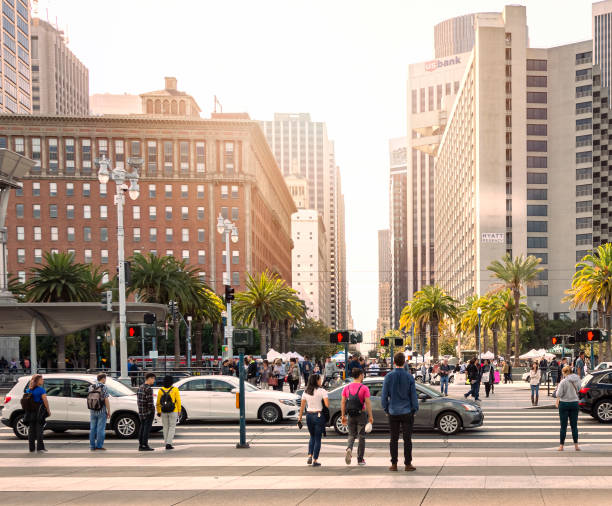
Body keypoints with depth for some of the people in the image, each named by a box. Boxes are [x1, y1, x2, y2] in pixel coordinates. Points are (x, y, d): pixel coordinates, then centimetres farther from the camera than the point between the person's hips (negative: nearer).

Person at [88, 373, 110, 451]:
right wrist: (109, 412, -7)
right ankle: (99, 445, -1)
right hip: (101, 411, -5)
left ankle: (92, 446, 11)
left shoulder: (91, 387, 6)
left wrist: (91, 410, 16)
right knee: (100, 429, -1)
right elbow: (106, 400, -13)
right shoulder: (104, 387, -10)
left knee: (92, 429, 10)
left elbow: (89, 399, 9)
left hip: (92, 411, 5)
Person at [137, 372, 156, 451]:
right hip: (148, 412, -9)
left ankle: (140, 445, 14)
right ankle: (145, 445, -5)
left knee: (142, 428, 12)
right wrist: (152, 410, -11)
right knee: (147, 428, -5)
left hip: (141, 412, 9)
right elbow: (150, 402, -20)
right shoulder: (148, 389, -17)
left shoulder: (140, 387, 12)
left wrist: (141, 409, 17)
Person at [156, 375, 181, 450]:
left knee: (165, 428, 13)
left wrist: (158, 411, 11)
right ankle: (169, 443, -8)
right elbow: (178, 401, -7)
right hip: (173, 412, -3)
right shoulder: (175, 389, -7)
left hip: (164, 412, 3)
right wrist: (179, 410, 1)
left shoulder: (160, 390, 0)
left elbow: (158, 402, 2)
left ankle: (166, 444, 15)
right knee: (172, 427, 4)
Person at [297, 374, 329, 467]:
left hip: (309, 415, 4)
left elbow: (302, 406, 4)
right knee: (318, 438, 5)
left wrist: (299, 418, 8)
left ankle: (310, 456, 9)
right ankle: (315, 460, 5)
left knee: (312, 437, 22)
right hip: (319, 415, -4)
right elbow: (327, 405, -17)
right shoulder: (322, 391, -9)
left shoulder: (305, 392, 5)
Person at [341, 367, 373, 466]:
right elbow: (368, 403, -12)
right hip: (361, 414, -3)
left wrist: (343, 416, 8)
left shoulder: (346, 388, 3)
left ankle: (349, 449, -16)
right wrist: (370, 416, -7)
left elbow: (343, 403, 2)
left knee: (351, 436, 14)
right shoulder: (364, 388, -9)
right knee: (361, 437, 8)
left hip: (351, 416, 3)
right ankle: (360, 459, 12)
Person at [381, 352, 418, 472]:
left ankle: (394, 464, 8)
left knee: (394, 439, 7)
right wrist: (414, 410, 8)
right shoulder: (409, 377, -6)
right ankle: (407, 464, 4)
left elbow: (384, 396, -1)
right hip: (407, 412, -1)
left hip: (393, 413, 1)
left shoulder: (388, 377, -4)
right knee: (407, 439, 3)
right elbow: (413, 395, -3)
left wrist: (386, 409, 10)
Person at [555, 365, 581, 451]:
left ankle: (561, 445, 6)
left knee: (563, 426, 2)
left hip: (564, 403, -4)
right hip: (574, 403, 4)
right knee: (574, 425, 10)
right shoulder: (577, 380, 0)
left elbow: (558, 394, -15)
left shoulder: (564, 381, -15)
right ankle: (576, 445, 9)